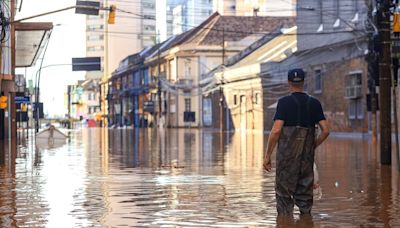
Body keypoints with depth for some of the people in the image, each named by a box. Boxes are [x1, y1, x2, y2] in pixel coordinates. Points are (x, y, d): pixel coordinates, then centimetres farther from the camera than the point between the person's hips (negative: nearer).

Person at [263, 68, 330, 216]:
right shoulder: (314, 103, 6)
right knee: (305, 195, 12)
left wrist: (267, 155, -8)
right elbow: (325, 131, 2)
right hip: (307, 157, 4)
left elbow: (276, 130, -14)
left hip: (286, 156, -4)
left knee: (284, 195, 1)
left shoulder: (284, 102, -7)